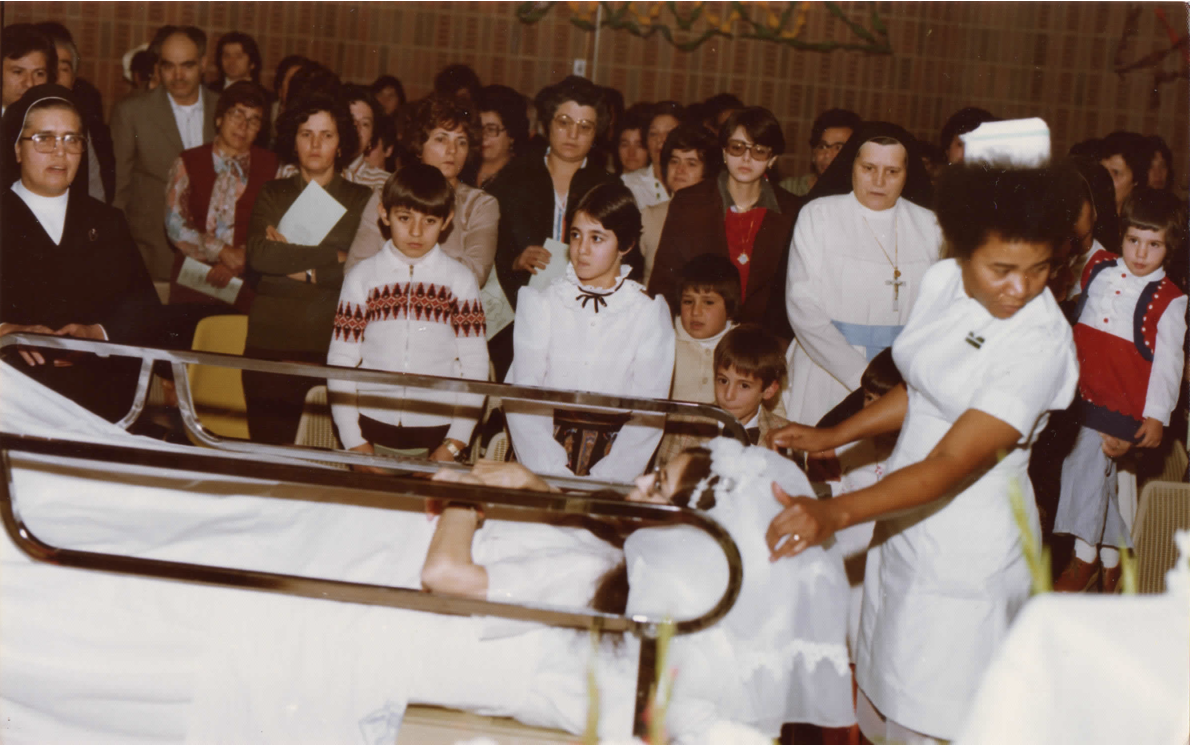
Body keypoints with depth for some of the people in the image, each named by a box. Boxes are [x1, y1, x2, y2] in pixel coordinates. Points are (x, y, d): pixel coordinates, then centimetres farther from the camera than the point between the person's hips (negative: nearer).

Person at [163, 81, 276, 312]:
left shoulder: (271, 167, 8)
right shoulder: (188, 163, 8)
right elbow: (176, 226, -1)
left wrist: (235, 264, -12)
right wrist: (223, 252, -11)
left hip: (246, 283, 0)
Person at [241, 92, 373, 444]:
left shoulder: (362, 200, 9)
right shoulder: (273, 194, 14)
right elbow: (258, 256, -5)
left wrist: (304, 271, -5)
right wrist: (332, 256, -6)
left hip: (333, 344, -1)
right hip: (270, 340, 2)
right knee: (269, 446, -2)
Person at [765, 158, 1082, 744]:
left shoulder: (1042, 344, -26)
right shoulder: (942, 282, -4)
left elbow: (953, 464, -31)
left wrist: (836, 513, -41)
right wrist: (832, 437, 14)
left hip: (968, 546, -7)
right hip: (905, 513, 7)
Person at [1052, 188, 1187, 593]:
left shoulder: (1169, 300, -6)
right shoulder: (1098, 267, 6)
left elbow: (1168, 361, -7)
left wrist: (1156, 415, -13)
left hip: (1122, 400, -5)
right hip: (1079, 390, 5)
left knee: (1088, 463, -14)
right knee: (1099, 472, 11)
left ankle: (1084, 558, 1)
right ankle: (1111, 557, 26)